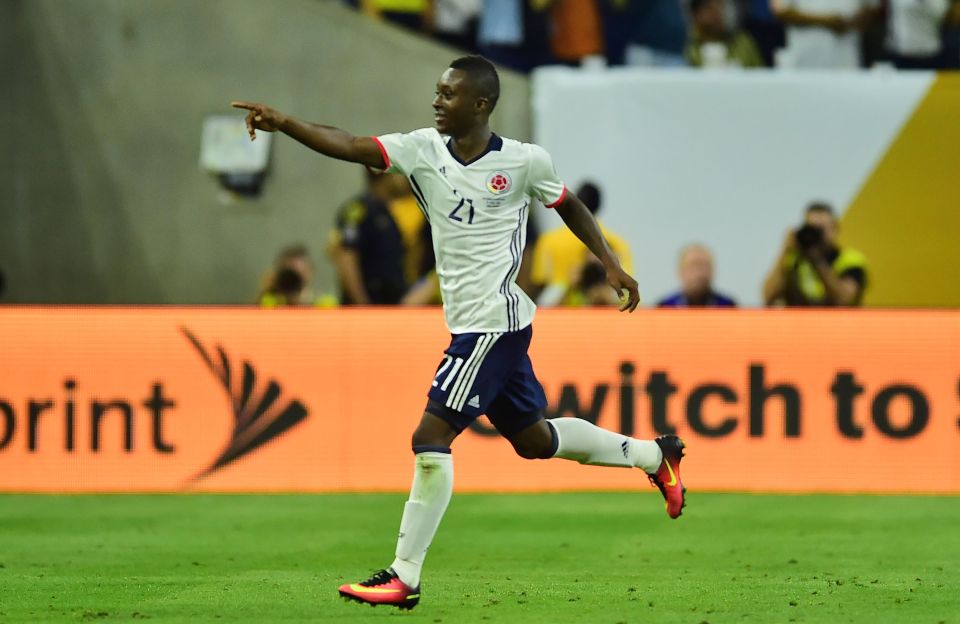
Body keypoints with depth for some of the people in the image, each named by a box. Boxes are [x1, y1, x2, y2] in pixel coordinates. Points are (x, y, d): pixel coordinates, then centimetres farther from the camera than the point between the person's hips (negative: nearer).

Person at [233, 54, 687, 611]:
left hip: (494, 323, -7)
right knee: (532, 438, 19)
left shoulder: (525, 161, -9)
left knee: (432, 437, -13)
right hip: (472, 325, 7)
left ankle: (404, 577, -9)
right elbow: (351, 146, -11)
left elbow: (569, 206, 9)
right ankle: (654, 455, 40)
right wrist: (283, 123, -24)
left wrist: (612, 266, 8)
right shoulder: (425, 149, 1)